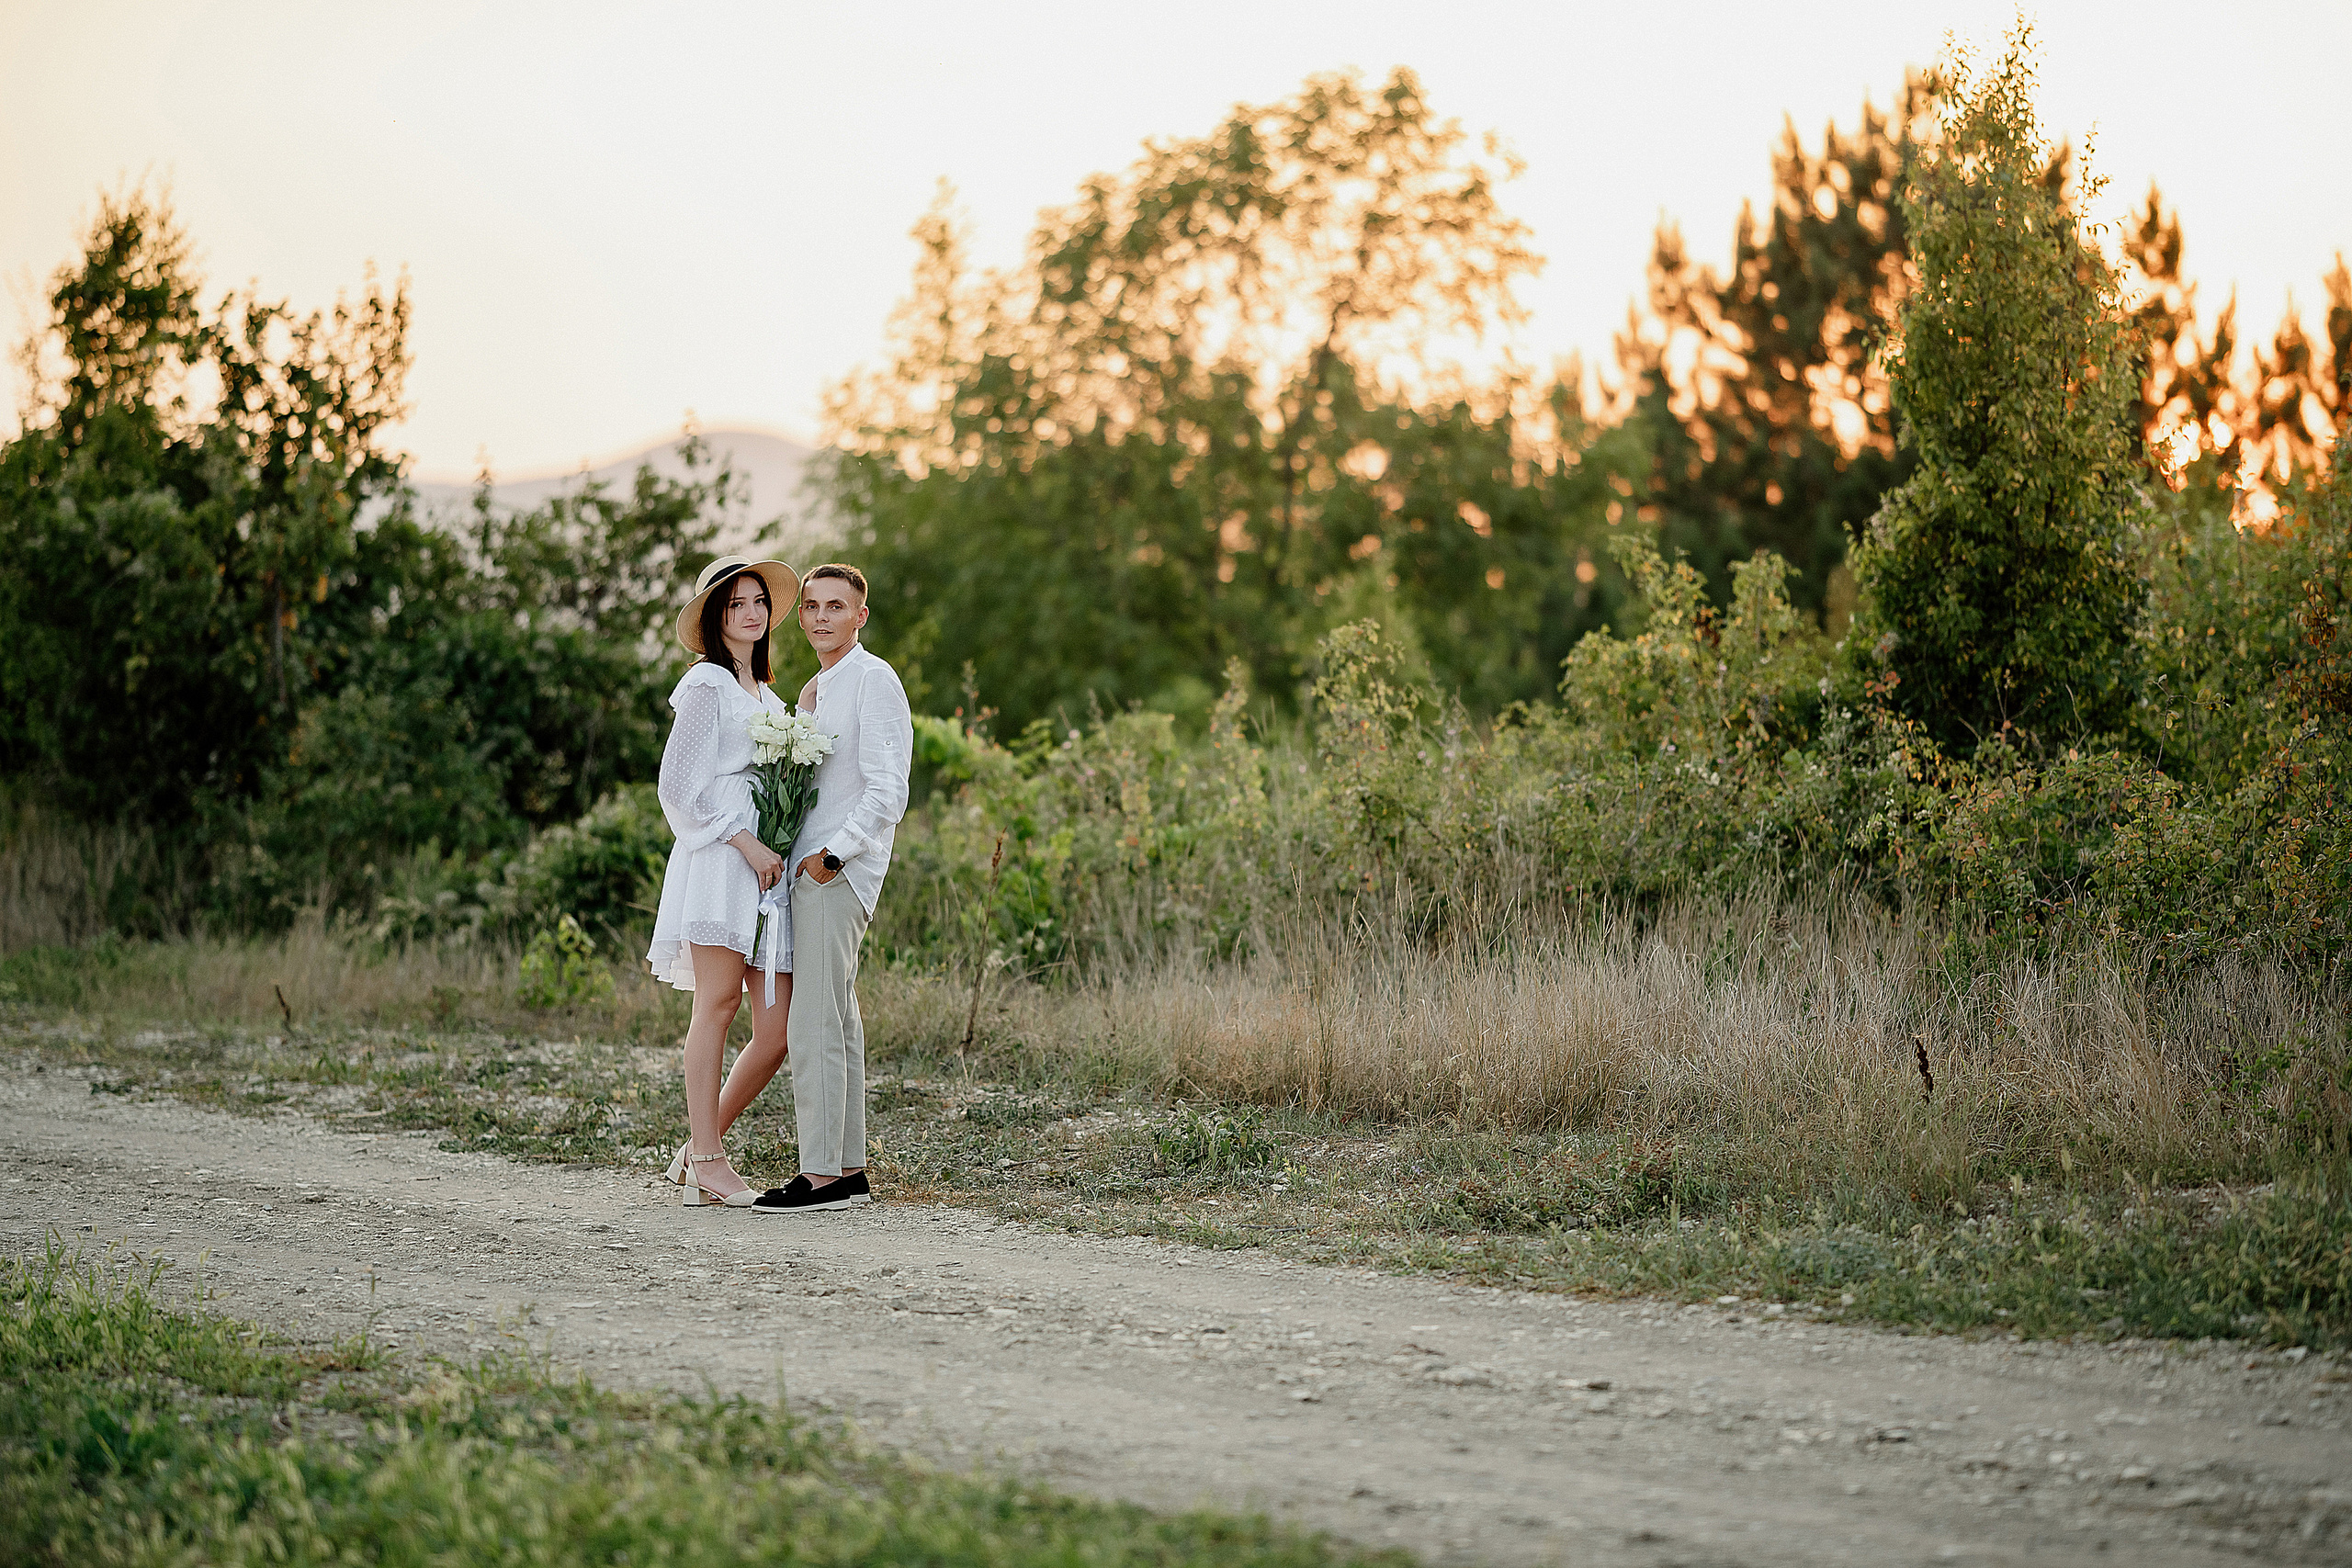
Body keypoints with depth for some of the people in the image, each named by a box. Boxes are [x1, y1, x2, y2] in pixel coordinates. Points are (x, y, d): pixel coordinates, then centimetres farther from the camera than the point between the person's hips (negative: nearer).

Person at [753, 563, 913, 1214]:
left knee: (815, 1023, -12)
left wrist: (833, 853, -18)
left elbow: (887, 789, -16)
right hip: (813, 867, 10)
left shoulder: (873, 680, -9)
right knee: (836, 1018, 10)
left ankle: (821, 1176, -12)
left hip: (838, 871, -10)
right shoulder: (815, 690, 20)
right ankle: (849, 1169, 14)